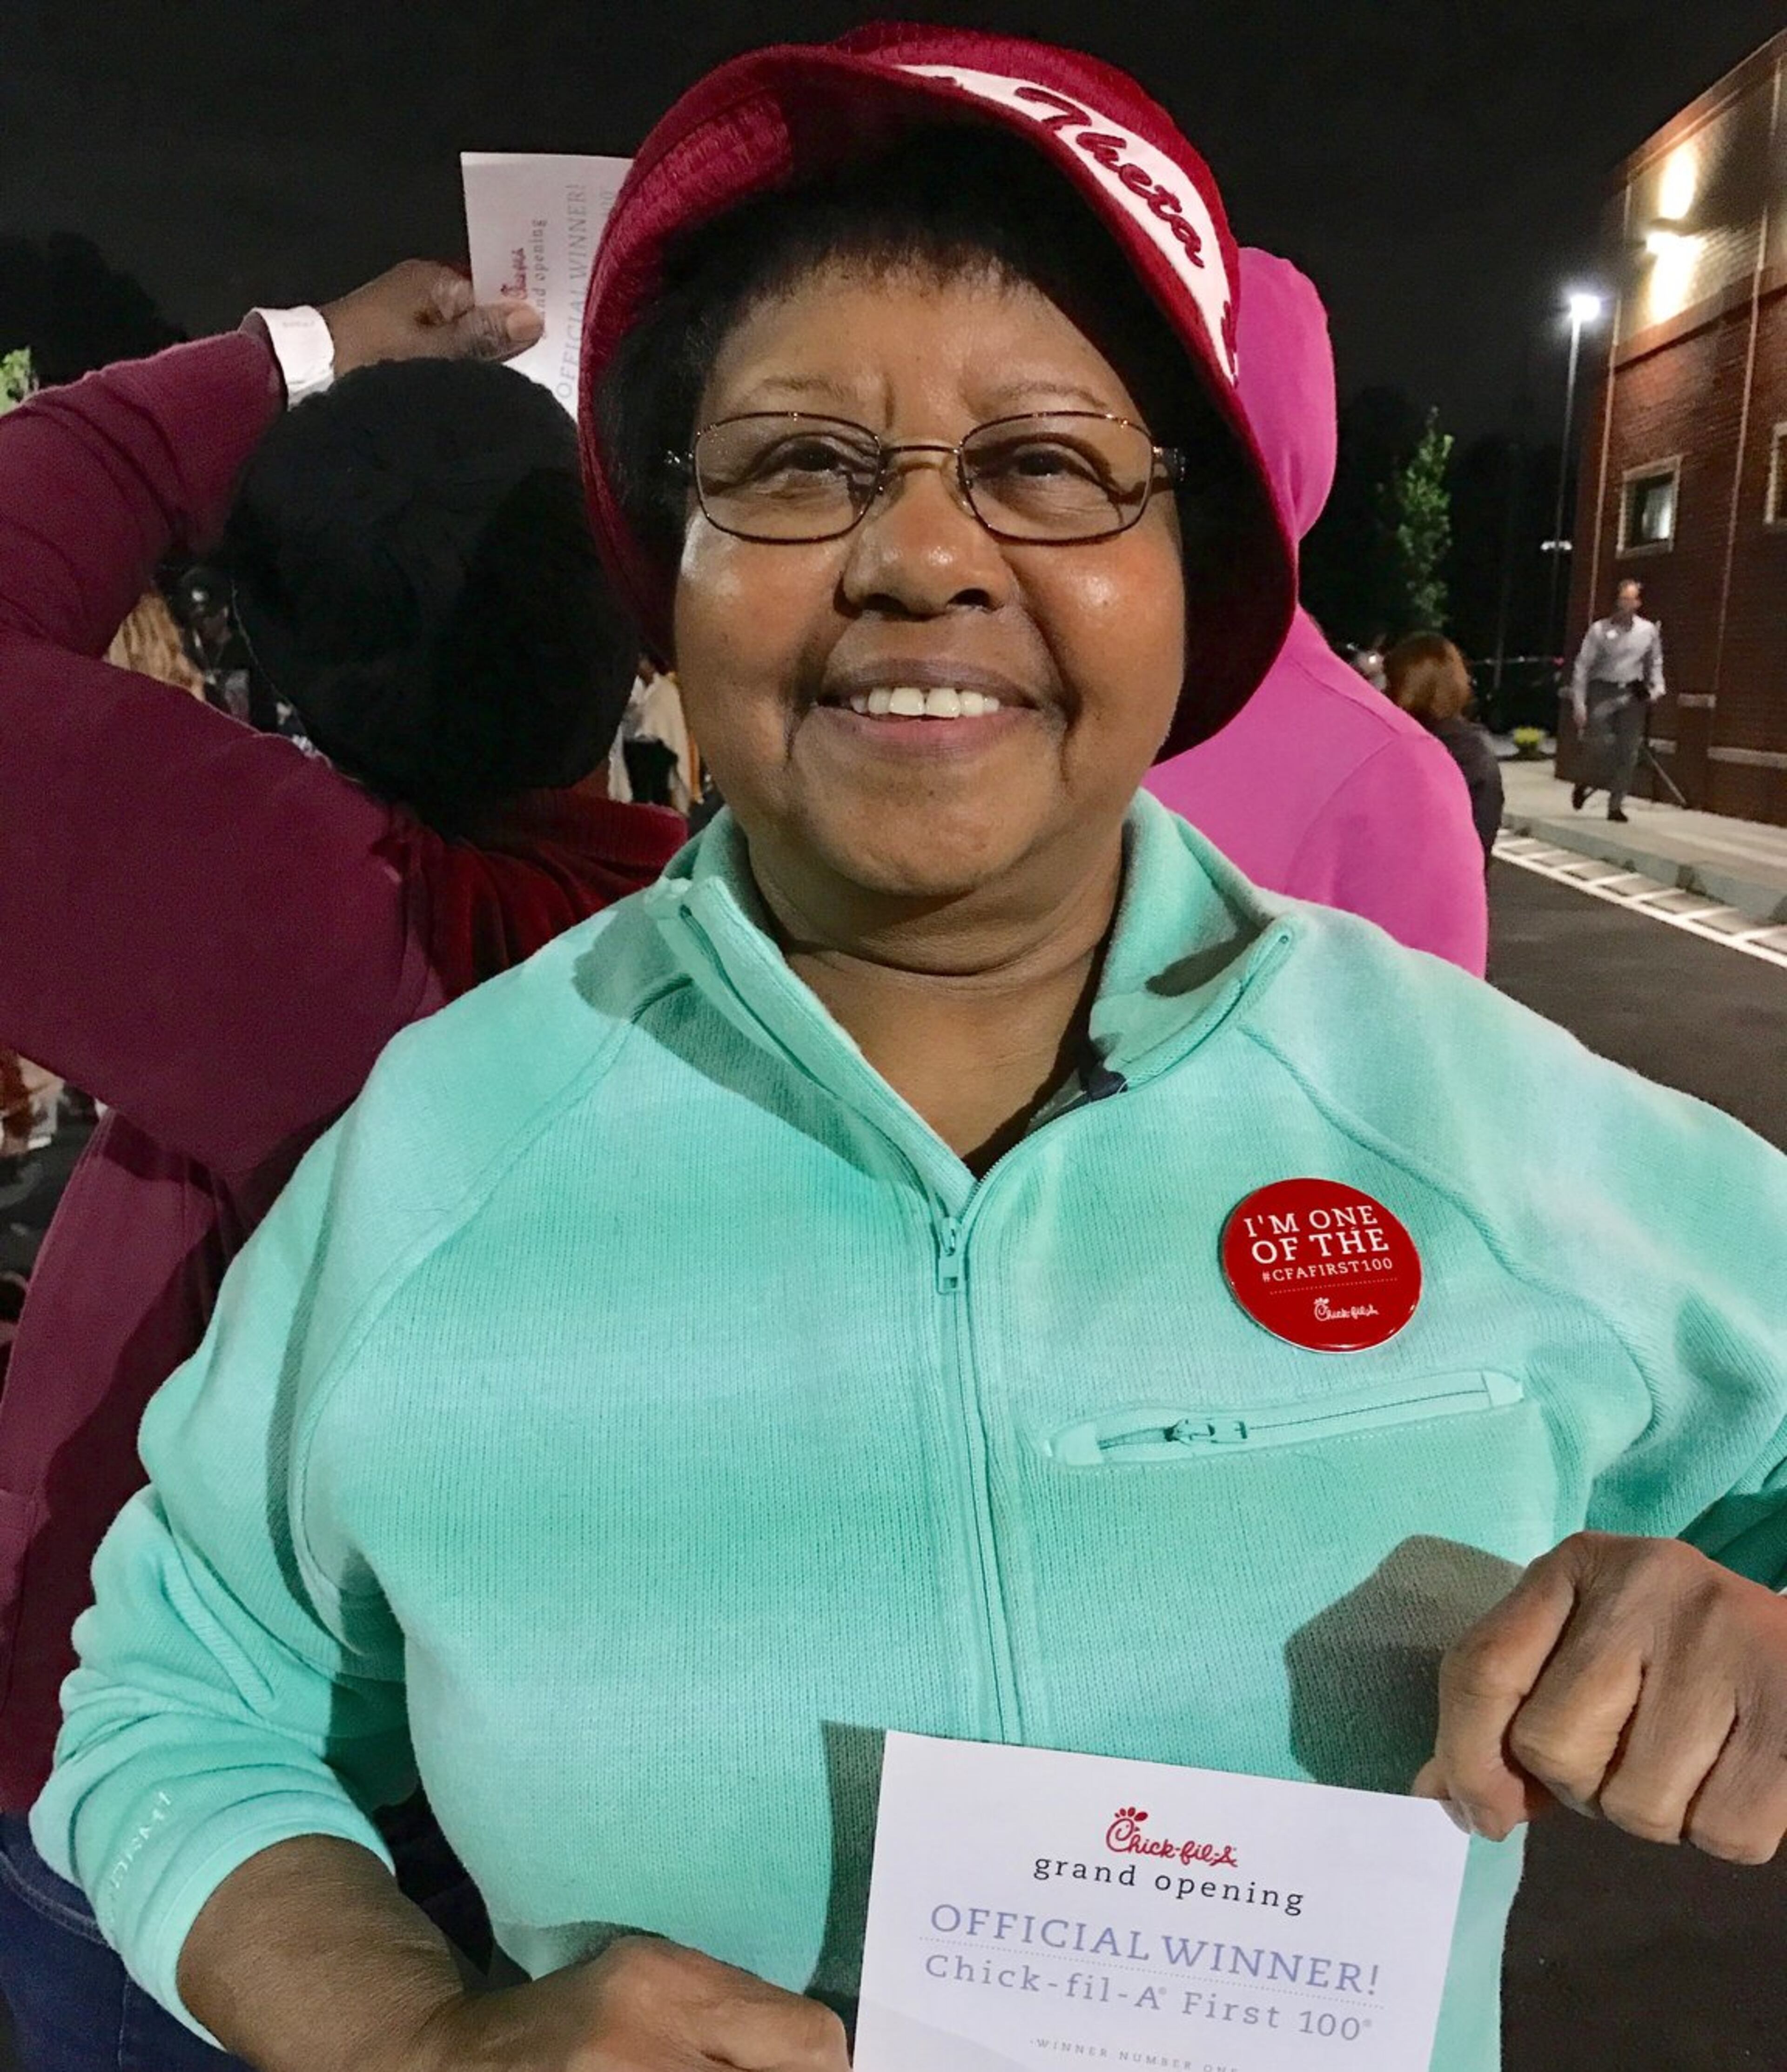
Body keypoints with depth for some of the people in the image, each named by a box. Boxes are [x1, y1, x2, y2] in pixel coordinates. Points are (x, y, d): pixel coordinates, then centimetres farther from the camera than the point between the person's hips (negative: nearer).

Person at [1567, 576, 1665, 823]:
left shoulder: (1649, 631, 5)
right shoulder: (1600, 630, -4)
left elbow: (1655, 663, 17)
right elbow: (1583, 667, -5)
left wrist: (1657, 687, 0)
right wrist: (1579, 703, -10)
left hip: (1633, 694, 3)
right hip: (1603, 692, -3)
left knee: (1627, 753, 0)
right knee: (1598, 746, -13)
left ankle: (1616, 805, 8)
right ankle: (1584, 784, 18)